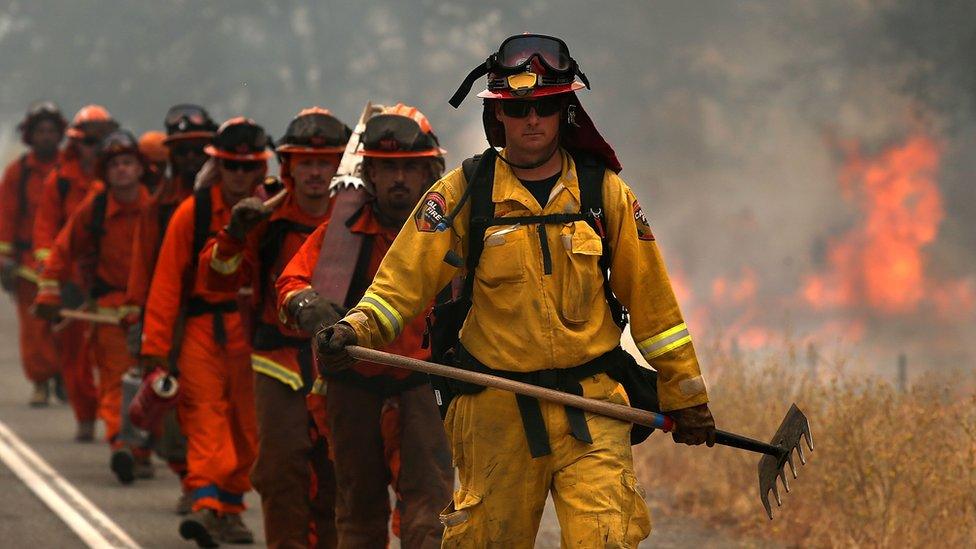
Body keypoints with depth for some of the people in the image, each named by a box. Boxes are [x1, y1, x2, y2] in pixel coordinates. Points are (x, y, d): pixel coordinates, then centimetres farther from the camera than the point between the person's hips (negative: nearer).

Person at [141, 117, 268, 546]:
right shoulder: (192, 213, -1)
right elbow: (166, 281, -2)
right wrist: (156, 346, -6)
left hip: (254, 329, 1)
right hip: (203, 328, -1)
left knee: (247, 421, 6)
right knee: (205, 414, -12)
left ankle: (231, 507, 19)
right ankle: (206, 504, -23)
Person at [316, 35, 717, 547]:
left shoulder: (604, 192, 5)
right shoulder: (463, 193, 1)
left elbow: (651, 301, 10)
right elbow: (404, 279, -2)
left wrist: (685, 397, 13)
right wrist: (355, 330, -20)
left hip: (590, 406, 0)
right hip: (495, 410, 0)